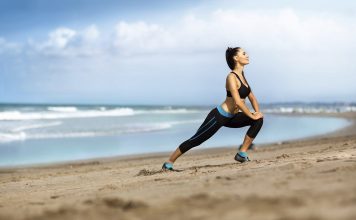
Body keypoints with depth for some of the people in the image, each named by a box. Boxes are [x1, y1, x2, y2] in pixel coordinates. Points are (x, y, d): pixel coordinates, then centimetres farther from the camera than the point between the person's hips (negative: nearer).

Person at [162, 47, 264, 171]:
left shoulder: (242, 76, 9)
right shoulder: (231, 77, -18)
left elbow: (252, 97, 15)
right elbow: (238, 101, -26)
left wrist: (257, 112, -1)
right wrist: (252, 115, -19)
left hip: (230, 118, 9)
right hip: (218, 116, -8)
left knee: (259, 120, -4)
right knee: (196, 140, -3)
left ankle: (242, 154, -2)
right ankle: (169, 163, 10)